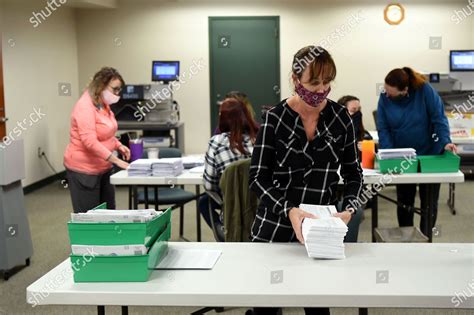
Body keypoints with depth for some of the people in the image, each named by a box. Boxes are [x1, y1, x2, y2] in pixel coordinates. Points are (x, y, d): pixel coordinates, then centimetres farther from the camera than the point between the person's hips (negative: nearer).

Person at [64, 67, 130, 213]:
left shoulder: (103, 105, 10)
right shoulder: (85, 106, -19)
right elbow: (90, 141, -28)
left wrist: (119, 146, 5)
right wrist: (116, 160, -31)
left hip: (103, 168, 9)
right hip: (84, 170, -9)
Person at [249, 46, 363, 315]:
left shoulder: (340, 117, -1)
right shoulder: (275, 118, -9)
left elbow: (353, 173, 4)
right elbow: (259, 177, -10)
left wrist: (348, 209, -14)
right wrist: (289, 209, -26)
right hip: (275, 228, -2)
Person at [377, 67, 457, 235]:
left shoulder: (425, 90, -17)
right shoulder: (384, 99, -10)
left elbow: (439, 118, -15)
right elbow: (383, 130, -10)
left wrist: (445, 142, -29)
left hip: (429, 155, -2)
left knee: (429, 201, 7)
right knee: (404, 201, 10)